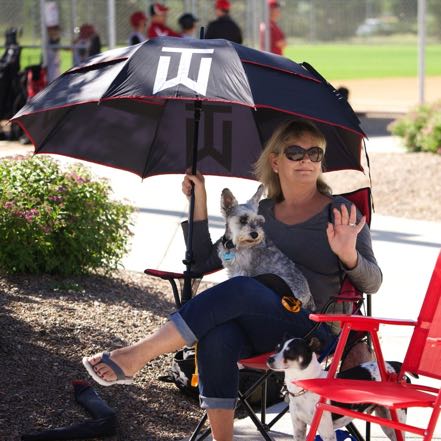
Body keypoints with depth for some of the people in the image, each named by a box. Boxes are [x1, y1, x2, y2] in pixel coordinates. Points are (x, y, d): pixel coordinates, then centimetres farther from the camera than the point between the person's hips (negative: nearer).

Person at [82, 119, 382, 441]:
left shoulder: (341, 213, 6)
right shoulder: (260, 215, 17)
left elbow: (372, 283, -1)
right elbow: (204, 262, 19)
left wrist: (349, 256, -23)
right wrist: (199, 205, 8)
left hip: (313, 332, -4)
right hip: (259, 330, 4)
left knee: (241, 289, -33)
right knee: (218, 335, -34)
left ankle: (135, 358, -31)